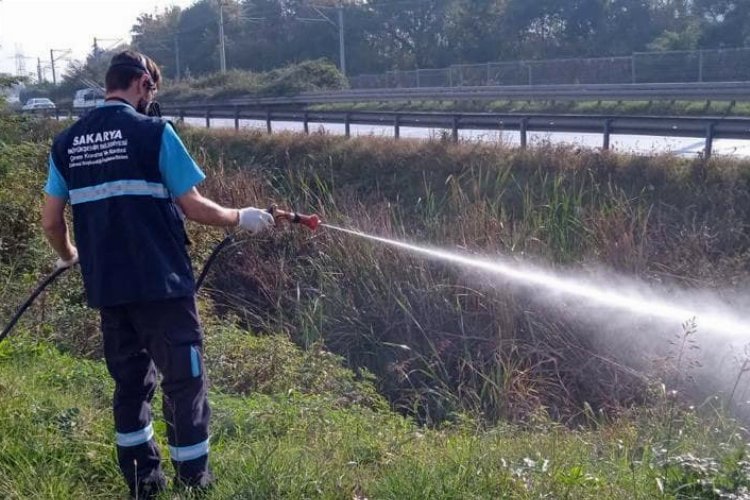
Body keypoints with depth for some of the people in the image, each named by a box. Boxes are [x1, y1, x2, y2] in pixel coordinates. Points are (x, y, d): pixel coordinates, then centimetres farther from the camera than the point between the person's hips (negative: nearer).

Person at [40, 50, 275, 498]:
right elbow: (193, 207, -10)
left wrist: (69, 256, 28)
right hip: (161, 284, -6)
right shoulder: (153, 132, -7)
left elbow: (51, 221, 8)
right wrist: (241, 218, 6)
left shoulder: (67, 142, 8)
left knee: (130, 382, 17)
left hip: (107, 288, 6)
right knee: (185, 383, 4)